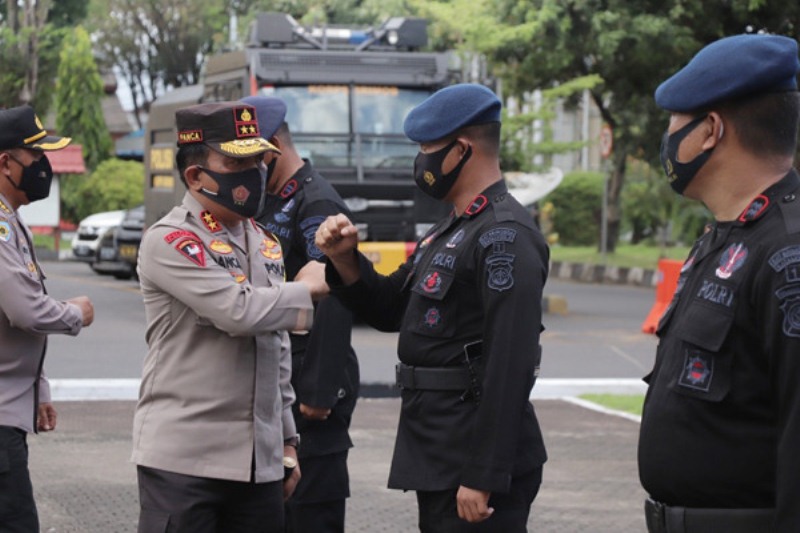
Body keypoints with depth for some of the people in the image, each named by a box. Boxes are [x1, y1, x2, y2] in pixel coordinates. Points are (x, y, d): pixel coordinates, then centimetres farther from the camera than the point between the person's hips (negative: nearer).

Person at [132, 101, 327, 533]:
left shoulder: (265, 244, 16)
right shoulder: (169, 241, -8)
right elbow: (238, 311, -21)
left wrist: (286, 441, 19)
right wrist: (308, 288, -6)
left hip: (259, 461, 7)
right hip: (183, 460, -7)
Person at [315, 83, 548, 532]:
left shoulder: (505, 237, -17)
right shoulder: (452, 230, 16)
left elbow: (509, 366, -24)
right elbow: (390, 309, 21)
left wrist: (484, 478, -26)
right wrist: (345, 258, 3)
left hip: (475, 464, -10)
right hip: (439, 461, 10)